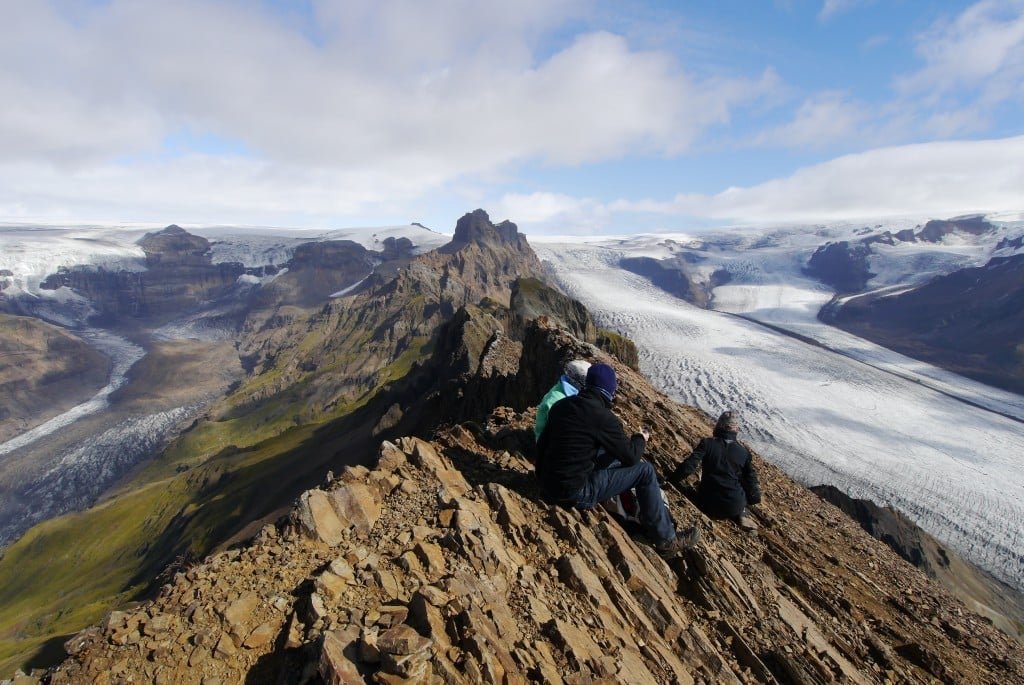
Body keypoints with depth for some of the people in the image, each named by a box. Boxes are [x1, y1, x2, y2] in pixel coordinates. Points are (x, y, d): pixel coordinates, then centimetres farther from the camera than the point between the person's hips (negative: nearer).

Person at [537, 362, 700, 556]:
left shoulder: (560, 405, 4)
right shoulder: (603, 416, -17)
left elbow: (542, 444, 12)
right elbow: (631, 457, -6)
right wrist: (640, 439, 15)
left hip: (548, 487, 8)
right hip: (575, 493, -7)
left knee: (615, 457, 23)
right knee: (645, 470, 2)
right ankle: (667, 541, 14)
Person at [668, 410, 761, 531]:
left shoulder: (707, 443, -9)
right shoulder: (744, 452, -2)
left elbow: (689, 465, -16)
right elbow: (751, 479, 7)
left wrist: (672, 480, -6)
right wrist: (754, 498, 26)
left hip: (708, 504, -1)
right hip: (734, 506, 1)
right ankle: (741, 514, 14)